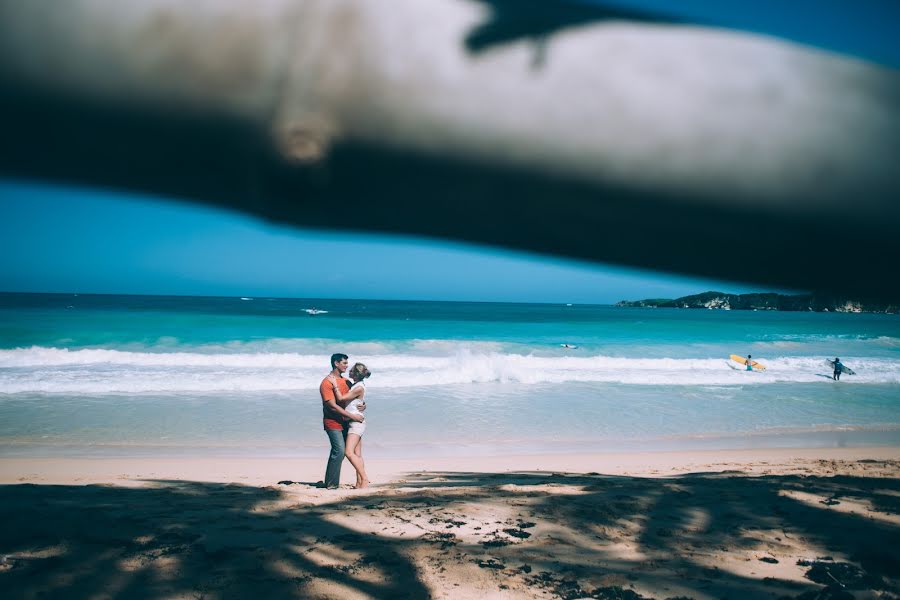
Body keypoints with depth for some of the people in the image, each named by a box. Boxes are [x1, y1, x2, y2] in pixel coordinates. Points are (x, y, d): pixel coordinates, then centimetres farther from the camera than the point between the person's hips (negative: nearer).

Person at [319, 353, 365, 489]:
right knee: (339, 450, -15)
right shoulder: (326, 383, -11)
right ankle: (331, 484, -7)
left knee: (339, 451, 8)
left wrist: (363, 405, -3)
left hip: (344, 422, 8)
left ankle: (332, 482, 15)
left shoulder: (345, 381, 14)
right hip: (332, 423, -8)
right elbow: (332, 406, -18)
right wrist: (352, 416, -20)